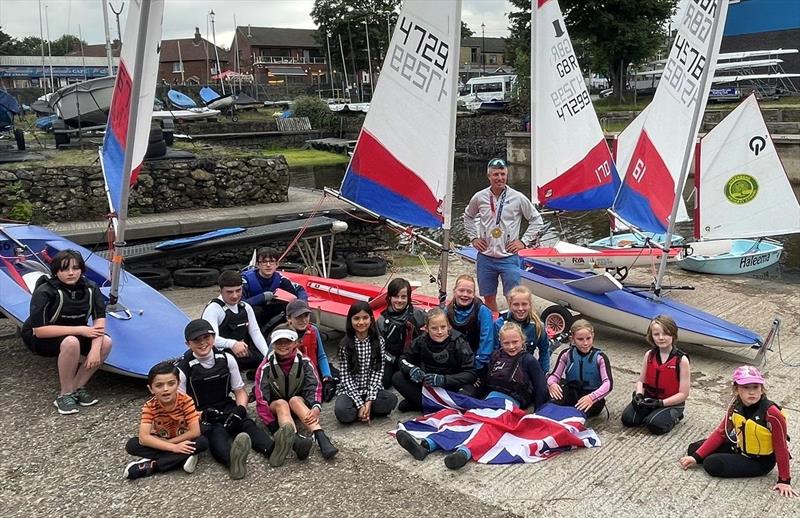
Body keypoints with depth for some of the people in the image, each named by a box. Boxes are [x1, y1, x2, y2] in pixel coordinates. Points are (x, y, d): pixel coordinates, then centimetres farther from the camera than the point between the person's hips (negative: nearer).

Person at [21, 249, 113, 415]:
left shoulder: (90, 288, -12)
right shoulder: (45, 292, -24)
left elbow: (99, 319, -15)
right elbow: (39, 330, -28)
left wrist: (95, 349, -31)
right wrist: (80, 329, -30)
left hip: (74, 333, 5)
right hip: (39, 338, -5)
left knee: (106, 342, -22)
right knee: (71, 342, -37)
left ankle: (78, 387, -7)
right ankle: (65, 395, -17)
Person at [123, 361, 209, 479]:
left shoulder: (186, 401, -23)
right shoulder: (150, 406, -20)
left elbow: (195, 432, -25)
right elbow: (143, 438, -29)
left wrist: (167, 442, -24)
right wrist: (173, 447, -36)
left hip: (182, 442, -1)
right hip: (160, 441, 1)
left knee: (203, 442, -31)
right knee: (131, 445, -24)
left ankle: (152, 465, -26)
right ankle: (183, 458, -25)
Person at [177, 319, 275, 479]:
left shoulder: (226, 359, 2)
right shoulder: (183, 370, -7)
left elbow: (240, 392, 9)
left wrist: (240, 410, -12)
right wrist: (204, 415, -23)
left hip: (226, 408, 4)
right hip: (200, 418, -4)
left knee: (246, 423, -27)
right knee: (216, 432, -35)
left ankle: (273, 449, -54)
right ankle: (234, 460, -67)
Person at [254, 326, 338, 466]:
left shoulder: (304, 362, -12)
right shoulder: (266, 366, -16)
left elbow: (314, 386, -20)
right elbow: (261, 399, -20)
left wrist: (316, 407, -41)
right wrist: (274, 427, -30)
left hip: (299, 403, 1)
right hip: (275, 406, -1)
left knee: (295, 400, -32)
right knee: (281, 403, -33)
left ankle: (321, 438, -52)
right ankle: (296, 440, -64)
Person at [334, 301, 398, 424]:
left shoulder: (378, 341, -2)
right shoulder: (345, 344, -8)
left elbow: (378, 371, -5)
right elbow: (345, 376, -10)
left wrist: (369, 400, -16)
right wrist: (360, 404, -19)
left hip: (372, 389, 2)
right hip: (349, 390, -2)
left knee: (391, 400, -27)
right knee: (341, 411, -32)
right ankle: (370, 412, -5)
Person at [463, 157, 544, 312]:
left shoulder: (518, 198, -6)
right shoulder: (479, 197, 0)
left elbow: (536, 220, 6)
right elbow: (468, 216, 19)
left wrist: (524, 241, -1)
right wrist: (473, 238, 10)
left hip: (509, 257, -2)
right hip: (485, 257, 2)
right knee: (488, 298, 11)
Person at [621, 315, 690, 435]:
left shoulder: (681, 360, -15)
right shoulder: (649, 355, -1)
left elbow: (683, 394, -14)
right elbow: (641, 380, 6)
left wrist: (660, 403, -21)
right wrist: (639, 395, -15)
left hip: (671, 403, -4)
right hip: (648, 397, 4)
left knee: (655, 425, -26)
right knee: (627, 419, -13)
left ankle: (673, 416, 4)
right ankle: (650, 412, 13)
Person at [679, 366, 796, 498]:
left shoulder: (771, 413, -31)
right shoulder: (736, 406, -12)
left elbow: (781, 448, -21)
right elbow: (721, 433, -7)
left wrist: (784, 481, -16)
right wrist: (696, 457, -14)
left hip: (760, 461, -6)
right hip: (739, 447, 6)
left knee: (712, 464, -21)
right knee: (694, 448, 0)